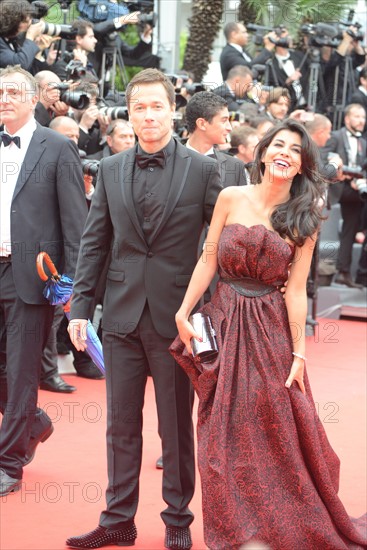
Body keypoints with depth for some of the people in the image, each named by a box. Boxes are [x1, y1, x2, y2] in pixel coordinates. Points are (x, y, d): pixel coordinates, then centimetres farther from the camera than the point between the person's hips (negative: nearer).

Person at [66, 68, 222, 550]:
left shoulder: (203, 170, -2)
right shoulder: (111, 170, 8)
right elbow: (94, 242, 9)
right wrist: (81, 305, 2)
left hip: (176, 315, -3)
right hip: (122, 312, 3)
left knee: (177, 425, 7)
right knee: (121, 424, 10)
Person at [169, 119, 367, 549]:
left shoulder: (304, 220, -1)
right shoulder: (231, 199, -1)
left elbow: (296, 290, -3)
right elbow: (208, 259, 1)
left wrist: (299, 353, -7)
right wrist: (183, 313, -4)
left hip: (270, 330, -1)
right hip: (223, 323, 1)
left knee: (278, 433, 1)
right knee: (225, 434, 3)